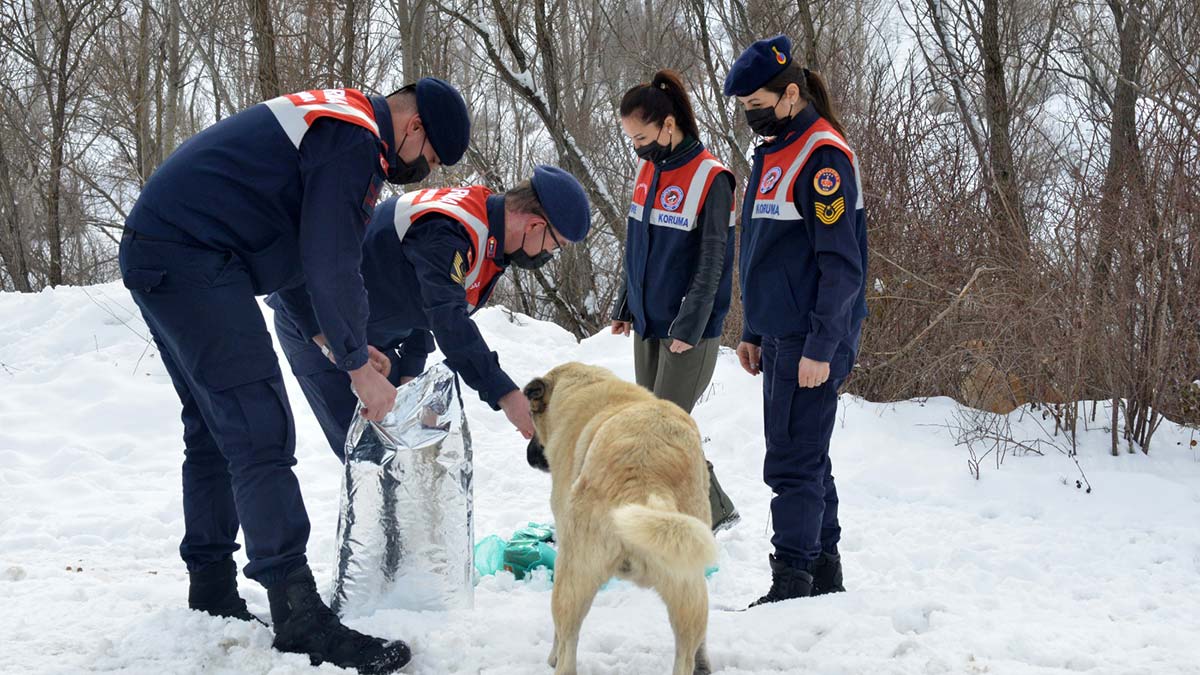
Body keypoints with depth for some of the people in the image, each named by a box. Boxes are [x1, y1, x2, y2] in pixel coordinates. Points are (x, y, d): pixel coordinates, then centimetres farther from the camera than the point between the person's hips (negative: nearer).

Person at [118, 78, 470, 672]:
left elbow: (313, 254, 26)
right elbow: (331, 265, -17)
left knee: (213, 431, 16)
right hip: (193, 260, -12)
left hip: (157, 254, 12)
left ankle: (213, 599, 23)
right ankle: (299, 617, -16)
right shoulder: (356, 141, -13)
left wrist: (342, 341, 23)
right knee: (261, 433, -14)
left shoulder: (334, 117, 20)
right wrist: (358, 364, -8)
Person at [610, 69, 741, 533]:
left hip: (689, 330, -8)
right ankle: (714, 510, 22)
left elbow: (711, 263, -16)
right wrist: (626, 306, 17)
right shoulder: (648, 170, 8)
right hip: (647, 323, 8)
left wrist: (688, 328, -19)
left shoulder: (711, 179, -15)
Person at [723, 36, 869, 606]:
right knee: (806, 458, 14)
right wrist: (754, 333, 20)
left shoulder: (823, 155, -14)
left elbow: (841, 264, -19)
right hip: (780, 336, 9)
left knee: (793, 463, -7)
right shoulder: (772, 153, 15)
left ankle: (792, 583, -1)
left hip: (812, 344, -9)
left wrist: (821, 347, -21)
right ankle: (823, 570, 24)